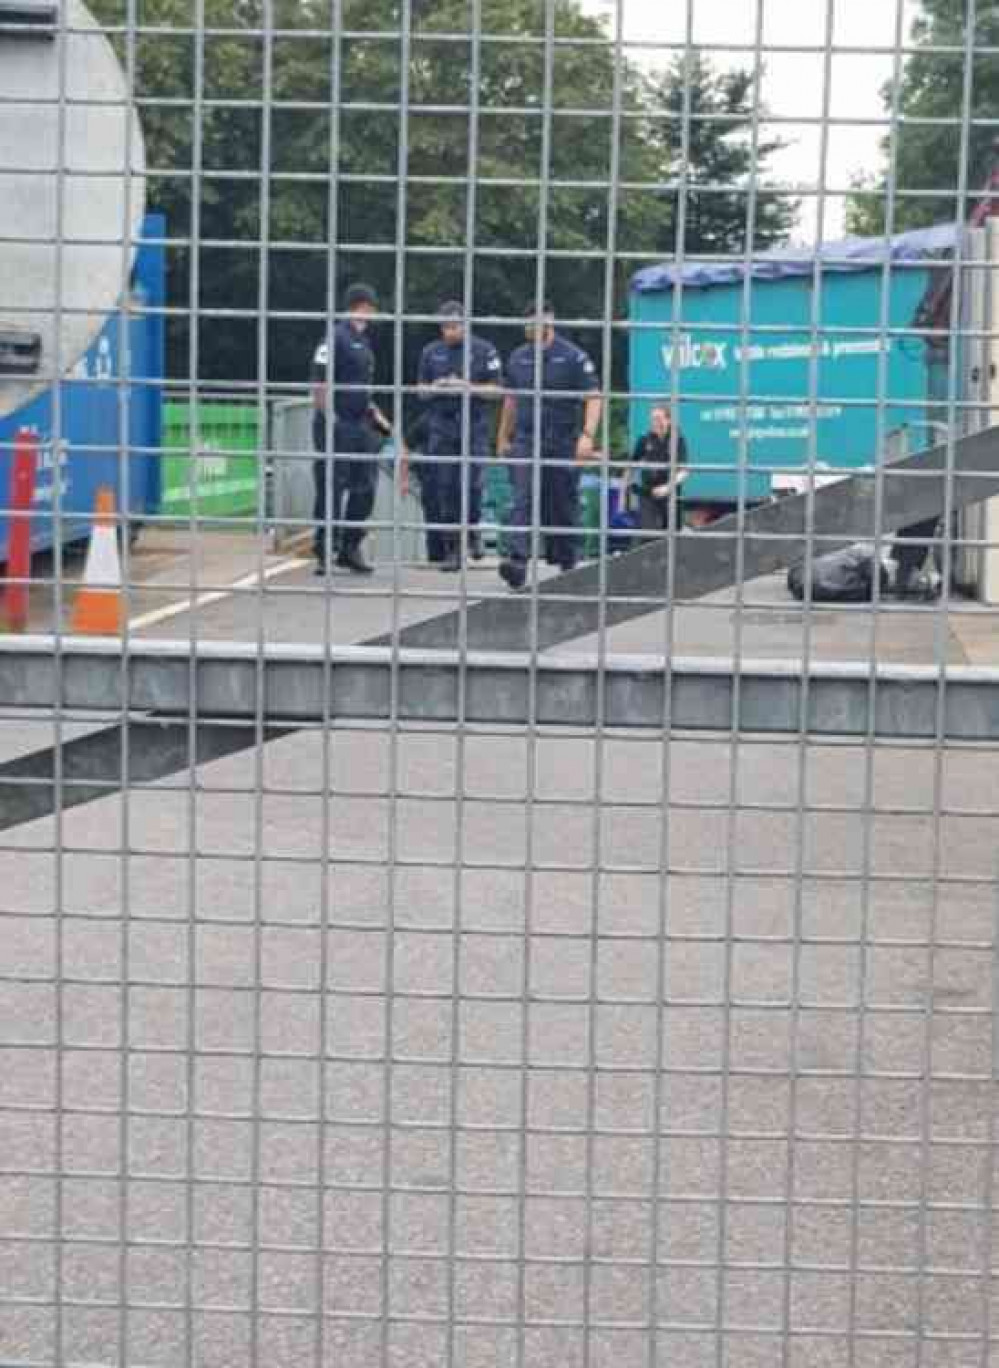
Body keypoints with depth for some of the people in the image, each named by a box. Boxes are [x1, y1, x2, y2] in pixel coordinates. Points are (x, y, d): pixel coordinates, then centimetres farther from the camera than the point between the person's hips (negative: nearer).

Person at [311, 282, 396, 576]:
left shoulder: (363, 341, 17)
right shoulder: (336, 339, -10)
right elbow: (319, 383, -14)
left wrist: (377, 416, 18)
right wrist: (329, 417, -19)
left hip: (362, 427, 9)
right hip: (337, 428, -9)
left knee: (364, 490, 8)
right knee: (331, 491, -3)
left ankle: (349, 549, 18)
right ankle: (325, 554, 3)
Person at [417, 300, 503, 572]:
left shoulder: (484, 350, 2)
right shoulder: (431, 352, 11)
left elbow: (496, 390, 1)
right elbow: (421, 391, 16)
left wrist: (469, 388, -15)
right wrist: (436, 387, -7)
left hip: (474, 427, -2)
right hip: (442, 428, 2)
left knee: (470, 485, -10)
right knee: (445, 489, -2)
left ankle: (473, 530, 18)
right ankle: (452, 550, 3)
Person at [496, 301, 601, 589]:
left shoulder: (573, 357, -4)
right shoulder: (518, 358, 11)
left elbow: (593, 398, -8)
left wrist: (587, 435, -20)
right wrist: (503, 437, 21)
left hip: (563, 444, -3)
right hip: (525, 442, 3)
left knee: (563, 508, 7)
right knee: (523, 502, -13)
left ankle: (567, 565, 20)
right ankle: (518, 564, -25)